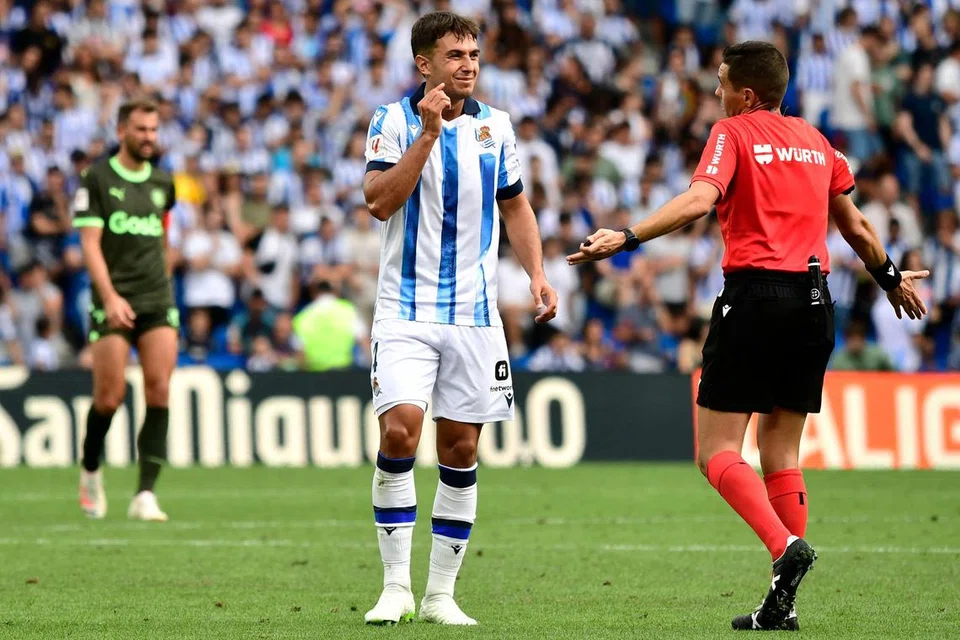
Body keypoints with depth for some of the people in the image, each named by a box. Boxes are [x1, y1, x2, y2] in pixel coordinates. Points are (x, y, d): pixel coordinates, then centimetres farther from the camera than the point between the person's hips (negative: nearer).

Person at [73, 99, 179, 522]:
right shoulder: (96, 179, -3)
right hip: (114, 302, -3)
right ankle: (90, 471, 25)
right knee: (110, 396, -4)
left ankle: (145, 495, -12)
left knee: (159, 391, -11)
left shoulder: (162, 182, 11)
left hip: (158, 301, 3)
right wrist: (110, 296, -21)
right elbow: (90, 243, -10)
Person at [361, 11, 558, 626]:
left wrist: (537, 273, 5)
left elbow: (515, 205, 18)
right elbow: (380, 201, -17)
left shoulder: (495, 125, 7)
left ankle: (441, 593, 12)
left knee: (461, 448, 4)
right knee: (399, 432, -18)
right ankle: (396, 586, -8)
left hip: (474, 311, 4)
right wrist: (428, 133, -21)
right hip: (407, 308, -4)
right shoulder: (394, 120, -4)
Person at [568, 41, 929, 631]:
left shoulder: (734, 132, -1)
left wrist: (625, 239, -22)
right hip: (814, 301, 6)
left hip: (755, 295, -6)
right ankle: (783, 603, 4)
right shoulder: (816, 142, 16)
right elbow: (856, 227, 25)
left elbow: (699, 201, -18)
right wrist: (891, 279, 41)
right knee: (782, 454, 10)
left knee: (717, 452, -3)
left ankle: (785, 543, -26)